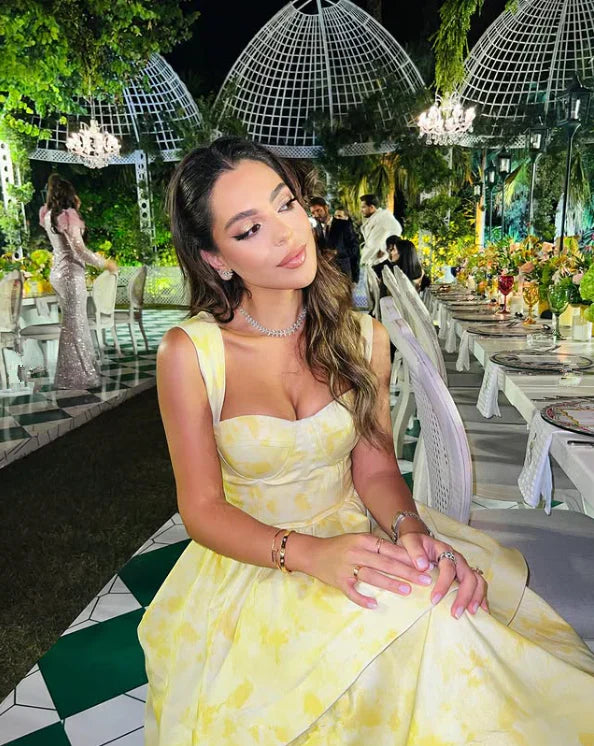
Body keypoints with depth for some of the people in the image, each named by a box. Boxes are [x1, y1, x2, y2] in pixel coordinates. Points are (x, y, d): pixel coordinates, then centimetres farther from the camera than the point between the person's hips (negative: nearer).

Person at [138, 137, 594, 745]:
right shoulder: (189, 353, -14)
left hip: (359, 542, 4)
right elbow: (202, 508, -10)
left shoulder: (361, 337, -4)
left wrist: (411, 529, -22)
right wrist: (308, 553, -26)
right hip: (251, 564, -3)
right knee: (415, 612, -28)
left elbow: (374, 467, 0)